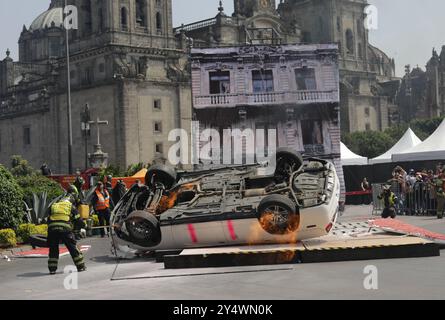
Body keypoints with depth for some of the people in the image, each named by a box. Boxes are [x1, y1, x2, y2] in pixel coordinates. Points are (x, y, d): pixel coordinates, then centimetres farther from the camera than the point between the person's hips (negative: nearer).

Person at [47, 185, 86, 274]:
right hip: (65, 229, -3)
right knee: (73, 247, 7)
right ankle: (80, 266, 11)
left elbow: (48, 219, 23)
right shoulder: (71, 206, 15)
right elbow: (78, 219, 14)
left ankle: (52, 269, 10)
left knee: (53, 249, 14)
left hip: (52, 228, 3)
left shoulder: (54, 206, 26)